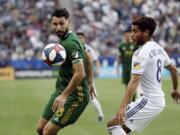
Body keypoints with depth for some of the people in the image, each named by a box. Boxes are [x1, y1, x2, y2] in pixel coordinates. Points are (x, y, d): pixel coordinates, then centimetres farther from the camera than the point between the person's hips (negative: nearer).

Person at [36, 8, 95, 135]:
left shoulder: (70, 43, -21)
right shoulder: (65, 38, 8)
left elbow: (80, 74, -28)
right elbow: (88, 59, 21)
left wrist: (64, 96, -28)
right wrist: (90, 82, 25)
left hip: (75, 95, -10)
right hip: (61, 90, 10)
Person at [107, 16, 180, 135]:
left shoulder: (142, 53, -16)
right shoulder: (159, 49, 11)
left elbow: (134, 82, -27)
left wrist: (122, 107, -34)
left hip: (149, 101, -9)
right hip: (159, 100, 9)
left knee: (114, 124, -14)